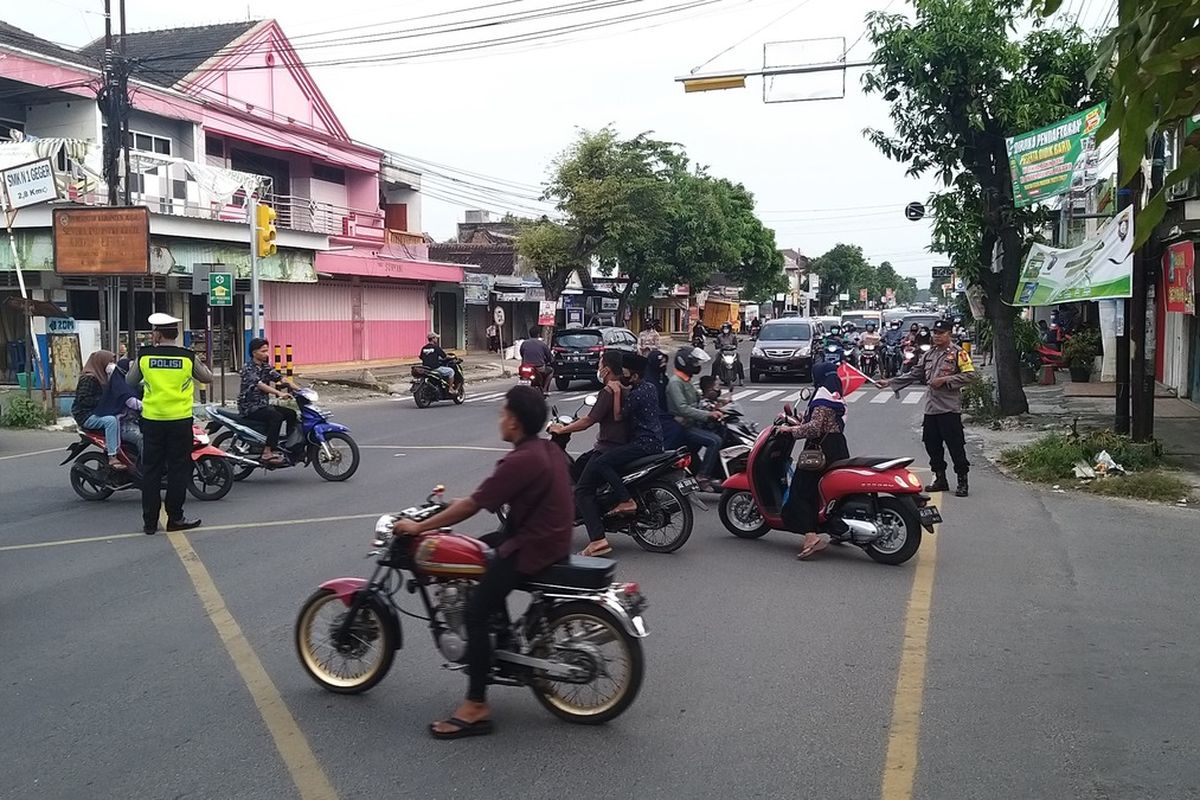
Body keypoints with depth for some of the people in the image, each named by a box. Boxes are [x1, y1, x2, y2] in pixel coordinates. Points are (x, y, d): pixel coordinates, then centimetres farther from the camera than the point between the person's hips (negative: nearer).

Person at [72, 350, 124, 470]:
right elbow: (82, 400, -21)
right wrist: (102, 400, -22)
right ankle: (112, 457, -37)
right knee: (111, 420, -33)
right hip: (86, 416, -10)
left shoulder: (102, 377, 17)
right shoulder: (89, 378, -14)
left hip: (97, 413, 10)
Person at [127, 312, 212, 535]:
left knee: (151, 470, 8)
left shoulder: (144, 355, -4)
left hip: (152, 420, 1)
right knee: (178, 469, 7)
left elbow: (131, 382, 11)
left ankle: (149, 521, 10)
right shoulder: (188, 357, -6)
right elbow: (207, 378, 9)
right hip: (180, 420, -1)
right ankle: (175, 518, 9)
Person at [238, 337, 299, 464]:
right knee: (276, 416, -30)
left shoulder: (265, 367, 12)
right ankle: (267, 452, -33)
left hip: (263, 405, 8)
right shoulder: (248, 368, -14)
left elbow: (280, 379, 3)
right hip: (250, 408, -8)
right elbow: (259, 384, -30)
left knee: (291, 413, -2)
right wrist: (279, 393, -43)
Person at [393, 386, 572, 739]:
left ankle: (476, 707, -9)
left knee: (476, 611, -12)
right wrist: (463, 499, 27)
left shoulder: (521, 461, -22)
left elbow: (472, 506, -19)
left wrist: (419, 527, -10)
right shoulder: (547, 449, 7)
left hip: (531, 548, -10)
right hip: (550, 536, 10)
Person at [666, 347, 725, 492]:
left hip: (691, 423, 10)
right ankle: (702, 478, -22)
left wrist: (712, 410, 5)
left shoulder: (686, 382, 19)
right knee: (715, 441, -23)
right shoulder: (675, 382, -14)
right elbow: (683, 408, -25)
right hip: (682, 427, -10)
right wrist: (708, 415, -27)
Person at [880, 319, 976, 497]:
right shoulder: (928, 354, 16)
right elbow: (914, 375, 17)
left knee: (956, 445, -5)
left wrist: (945, 380, -16)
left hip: (950, 408, -7)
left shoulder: (958, 353, -4)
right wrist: (890, 382, 10)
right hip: (931, 407, 7)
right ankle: (940, 479, 22)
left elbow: (969, 374, -11)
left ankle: (962, 481, 4)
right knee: (932, 444, 10)